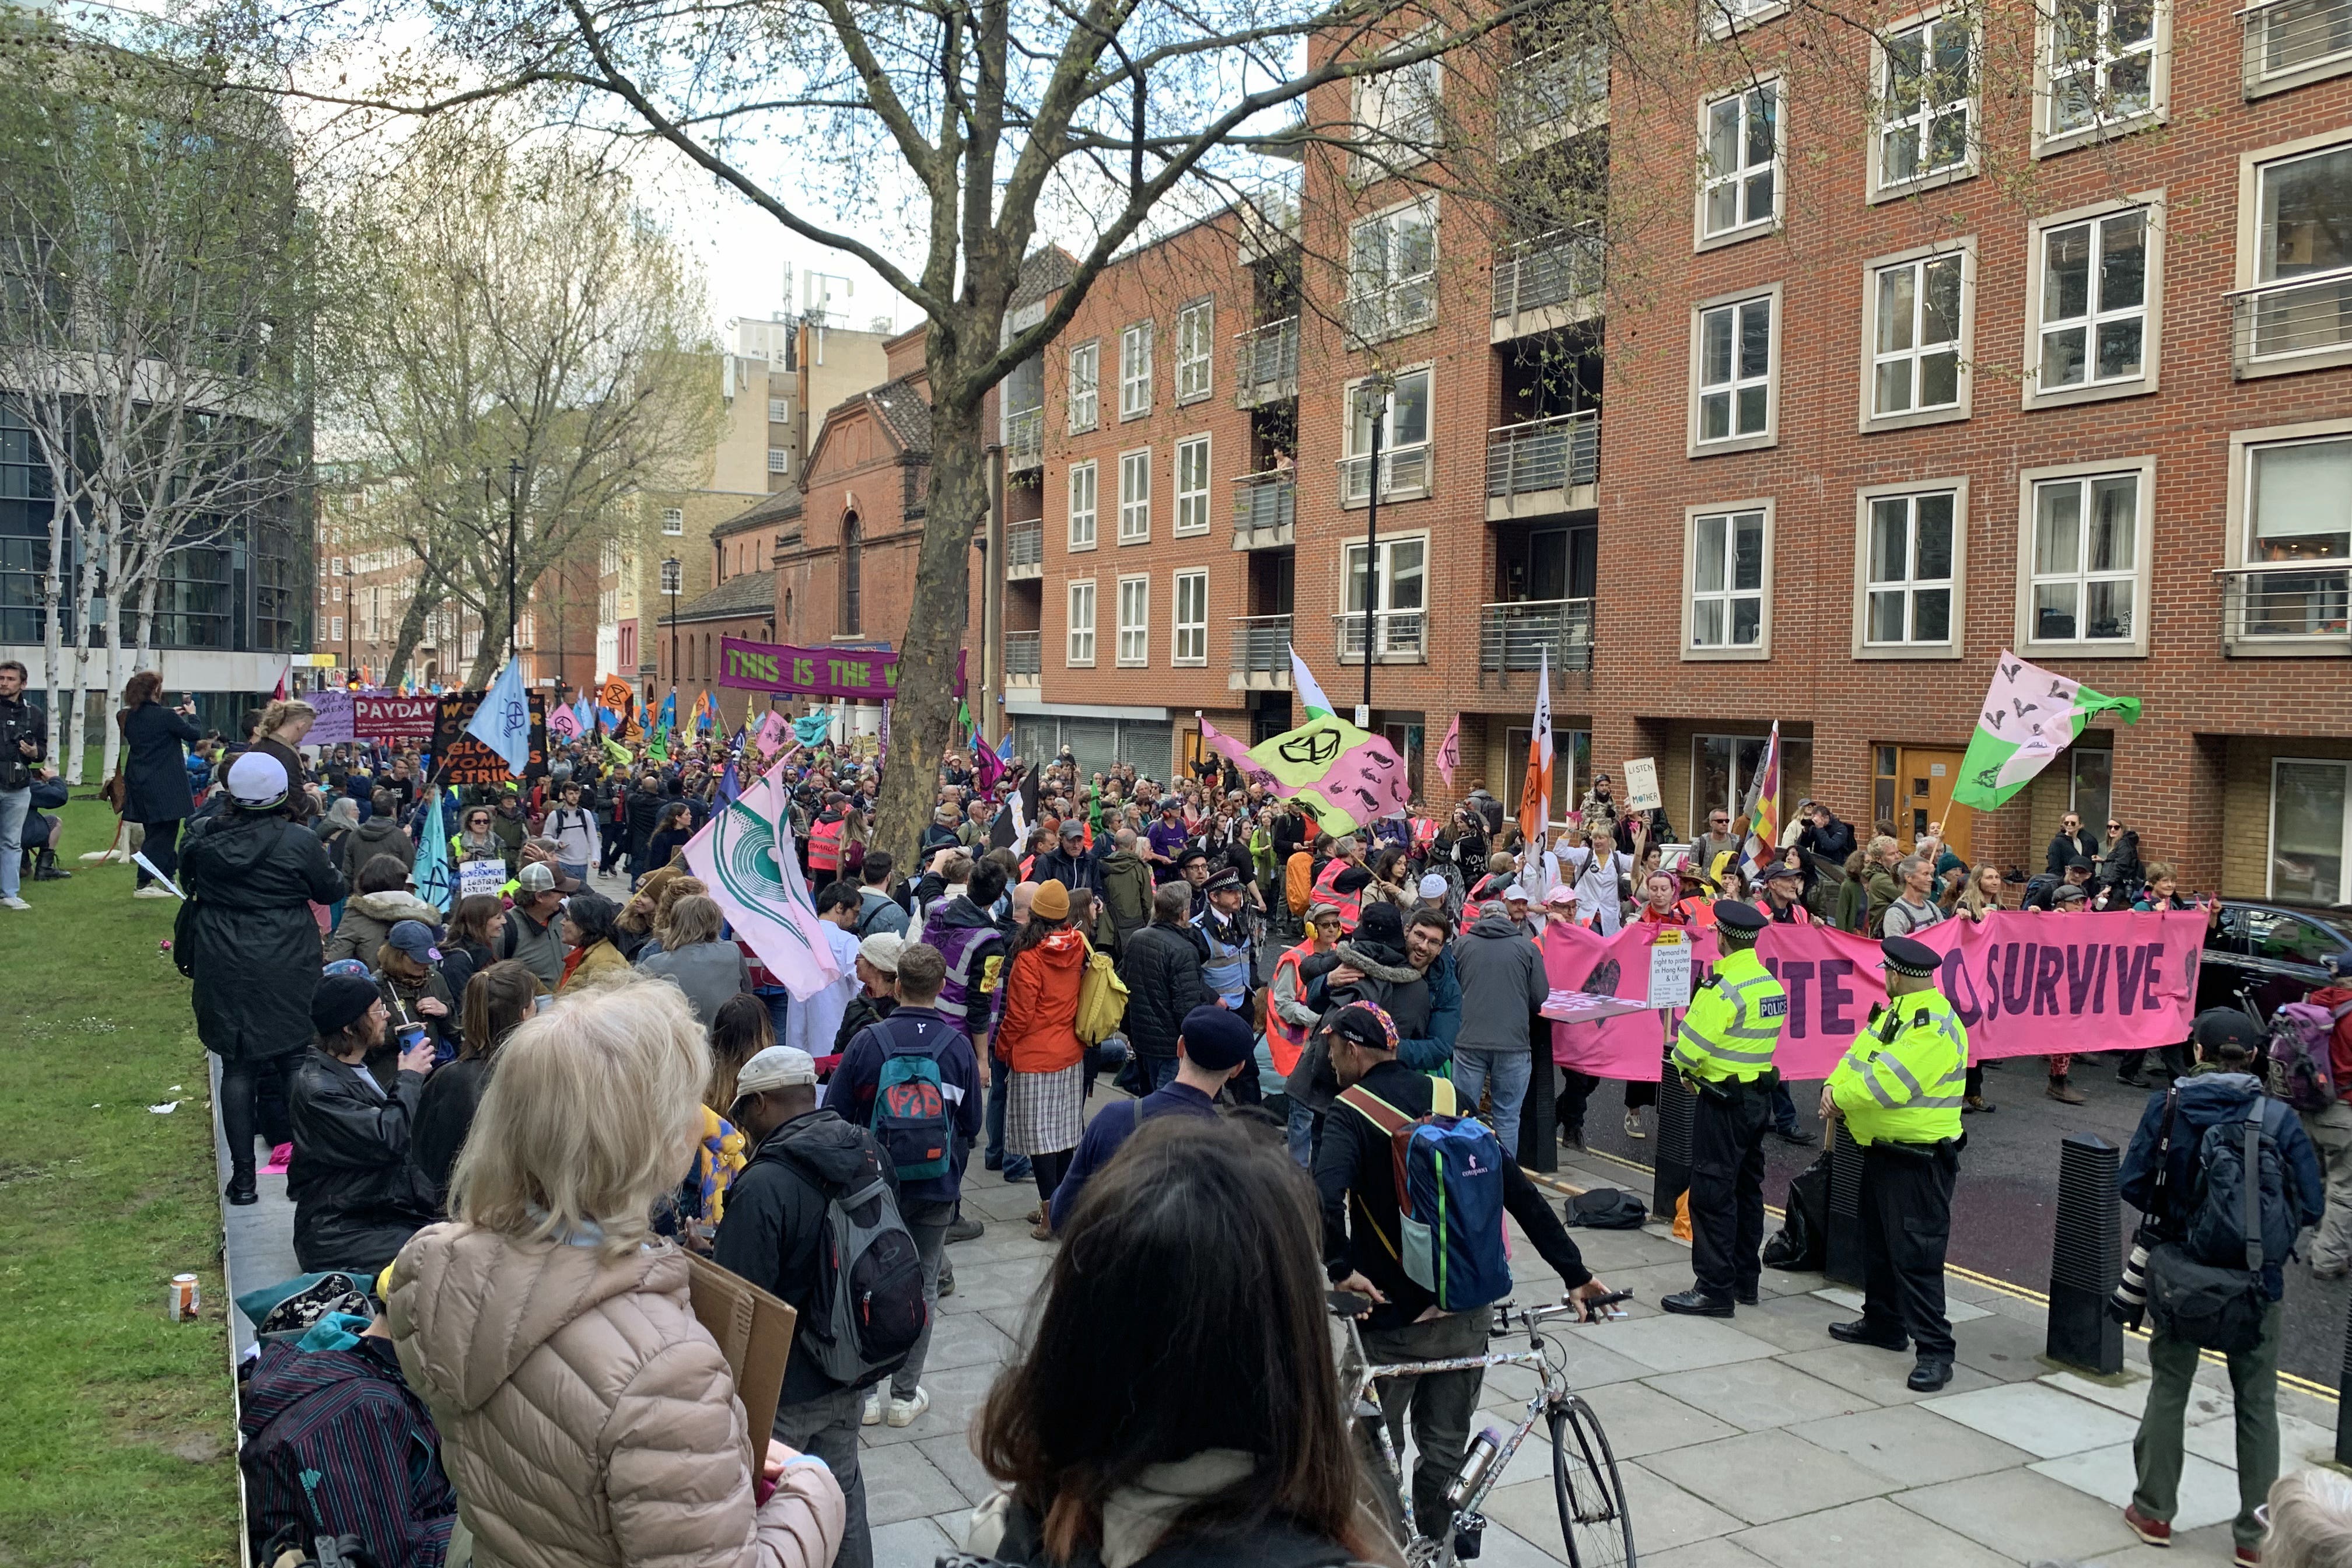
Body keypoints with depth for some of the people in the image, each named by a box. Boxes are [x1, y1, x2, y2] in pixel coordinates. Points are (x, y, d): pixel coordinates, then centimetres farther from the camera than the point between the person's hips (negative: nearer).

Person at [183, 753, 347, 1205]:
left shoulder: (205, 839, -4)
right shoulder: (300, 841, -14)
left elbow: (189, 879, 14)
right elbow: (331, 891, -1)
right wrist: (324, 860, 17)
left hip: (224, 970, 2)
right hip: (287, 971, -2)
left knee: (237, 1066, 8)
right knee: (297, 1062, 9)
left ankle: (243, 1176, 10)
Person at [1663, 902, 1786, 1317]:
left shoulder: (1723, 987, -20)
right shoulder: (1773, 985, 7)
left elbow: (1691, 1044, -20)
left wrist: (1685, 1067, 2)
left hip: (1723, 1101, -9)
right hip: (1760, 1094, 9)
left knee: (1712, 1193, -4)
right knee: (1747, 1189, 17)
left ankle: (1715, 1289, -2)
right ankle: (1745, 1279, 26)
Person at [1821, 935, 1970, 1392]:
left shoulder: (1935, 1027, -23)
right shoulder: (1894, 1013, 10)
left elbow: (1889, 1083, -29)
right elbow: (1859, 1056, 9)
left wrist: (1841, 1100, -16)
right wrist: (1834, 1087, -11)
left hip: (1919, 1160, -10)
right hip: (1882, 1150, 11)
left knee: (1915, 1255, -9)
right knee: (1878, 1242, 21)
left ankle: (1934, 1351, -4)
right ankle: (1883, 1322, 36)